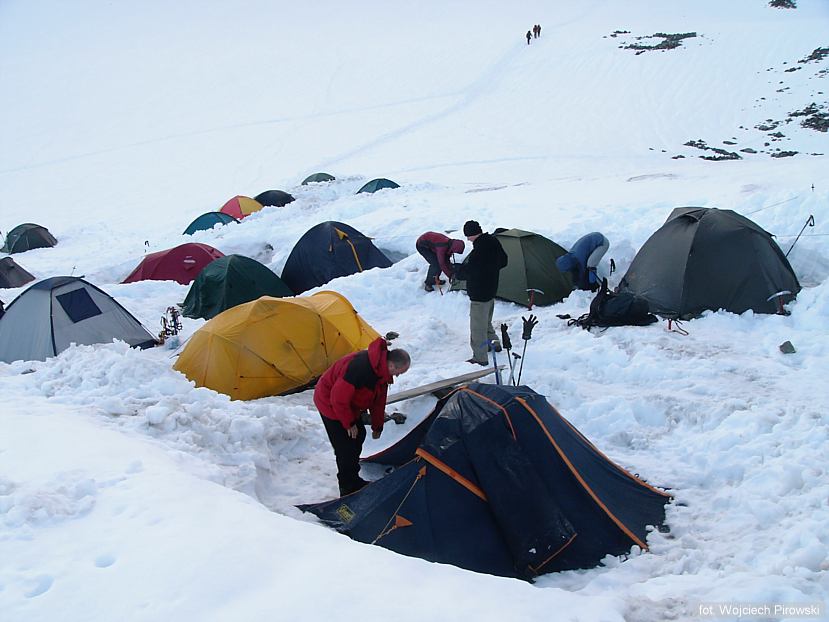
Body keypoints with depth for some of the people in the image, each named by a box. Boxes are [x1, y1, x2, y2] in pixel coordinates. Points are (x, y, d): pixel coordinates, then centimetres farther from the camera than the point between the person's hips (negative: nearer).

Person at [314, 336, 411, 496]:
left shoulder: (381, 368, -7)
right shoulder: (360, 368, -38)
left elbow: (378, 399, 8)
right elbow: (339, 397, -31)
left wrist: (377, 426, 17)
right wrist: (349, 423, -18)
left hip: (348, 404, 9)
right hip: (330, 403, -9)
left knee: (358, 436, 15)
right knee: (346, 446, -7)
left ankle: (353, 480, 31)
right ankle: (348, 490, 7)